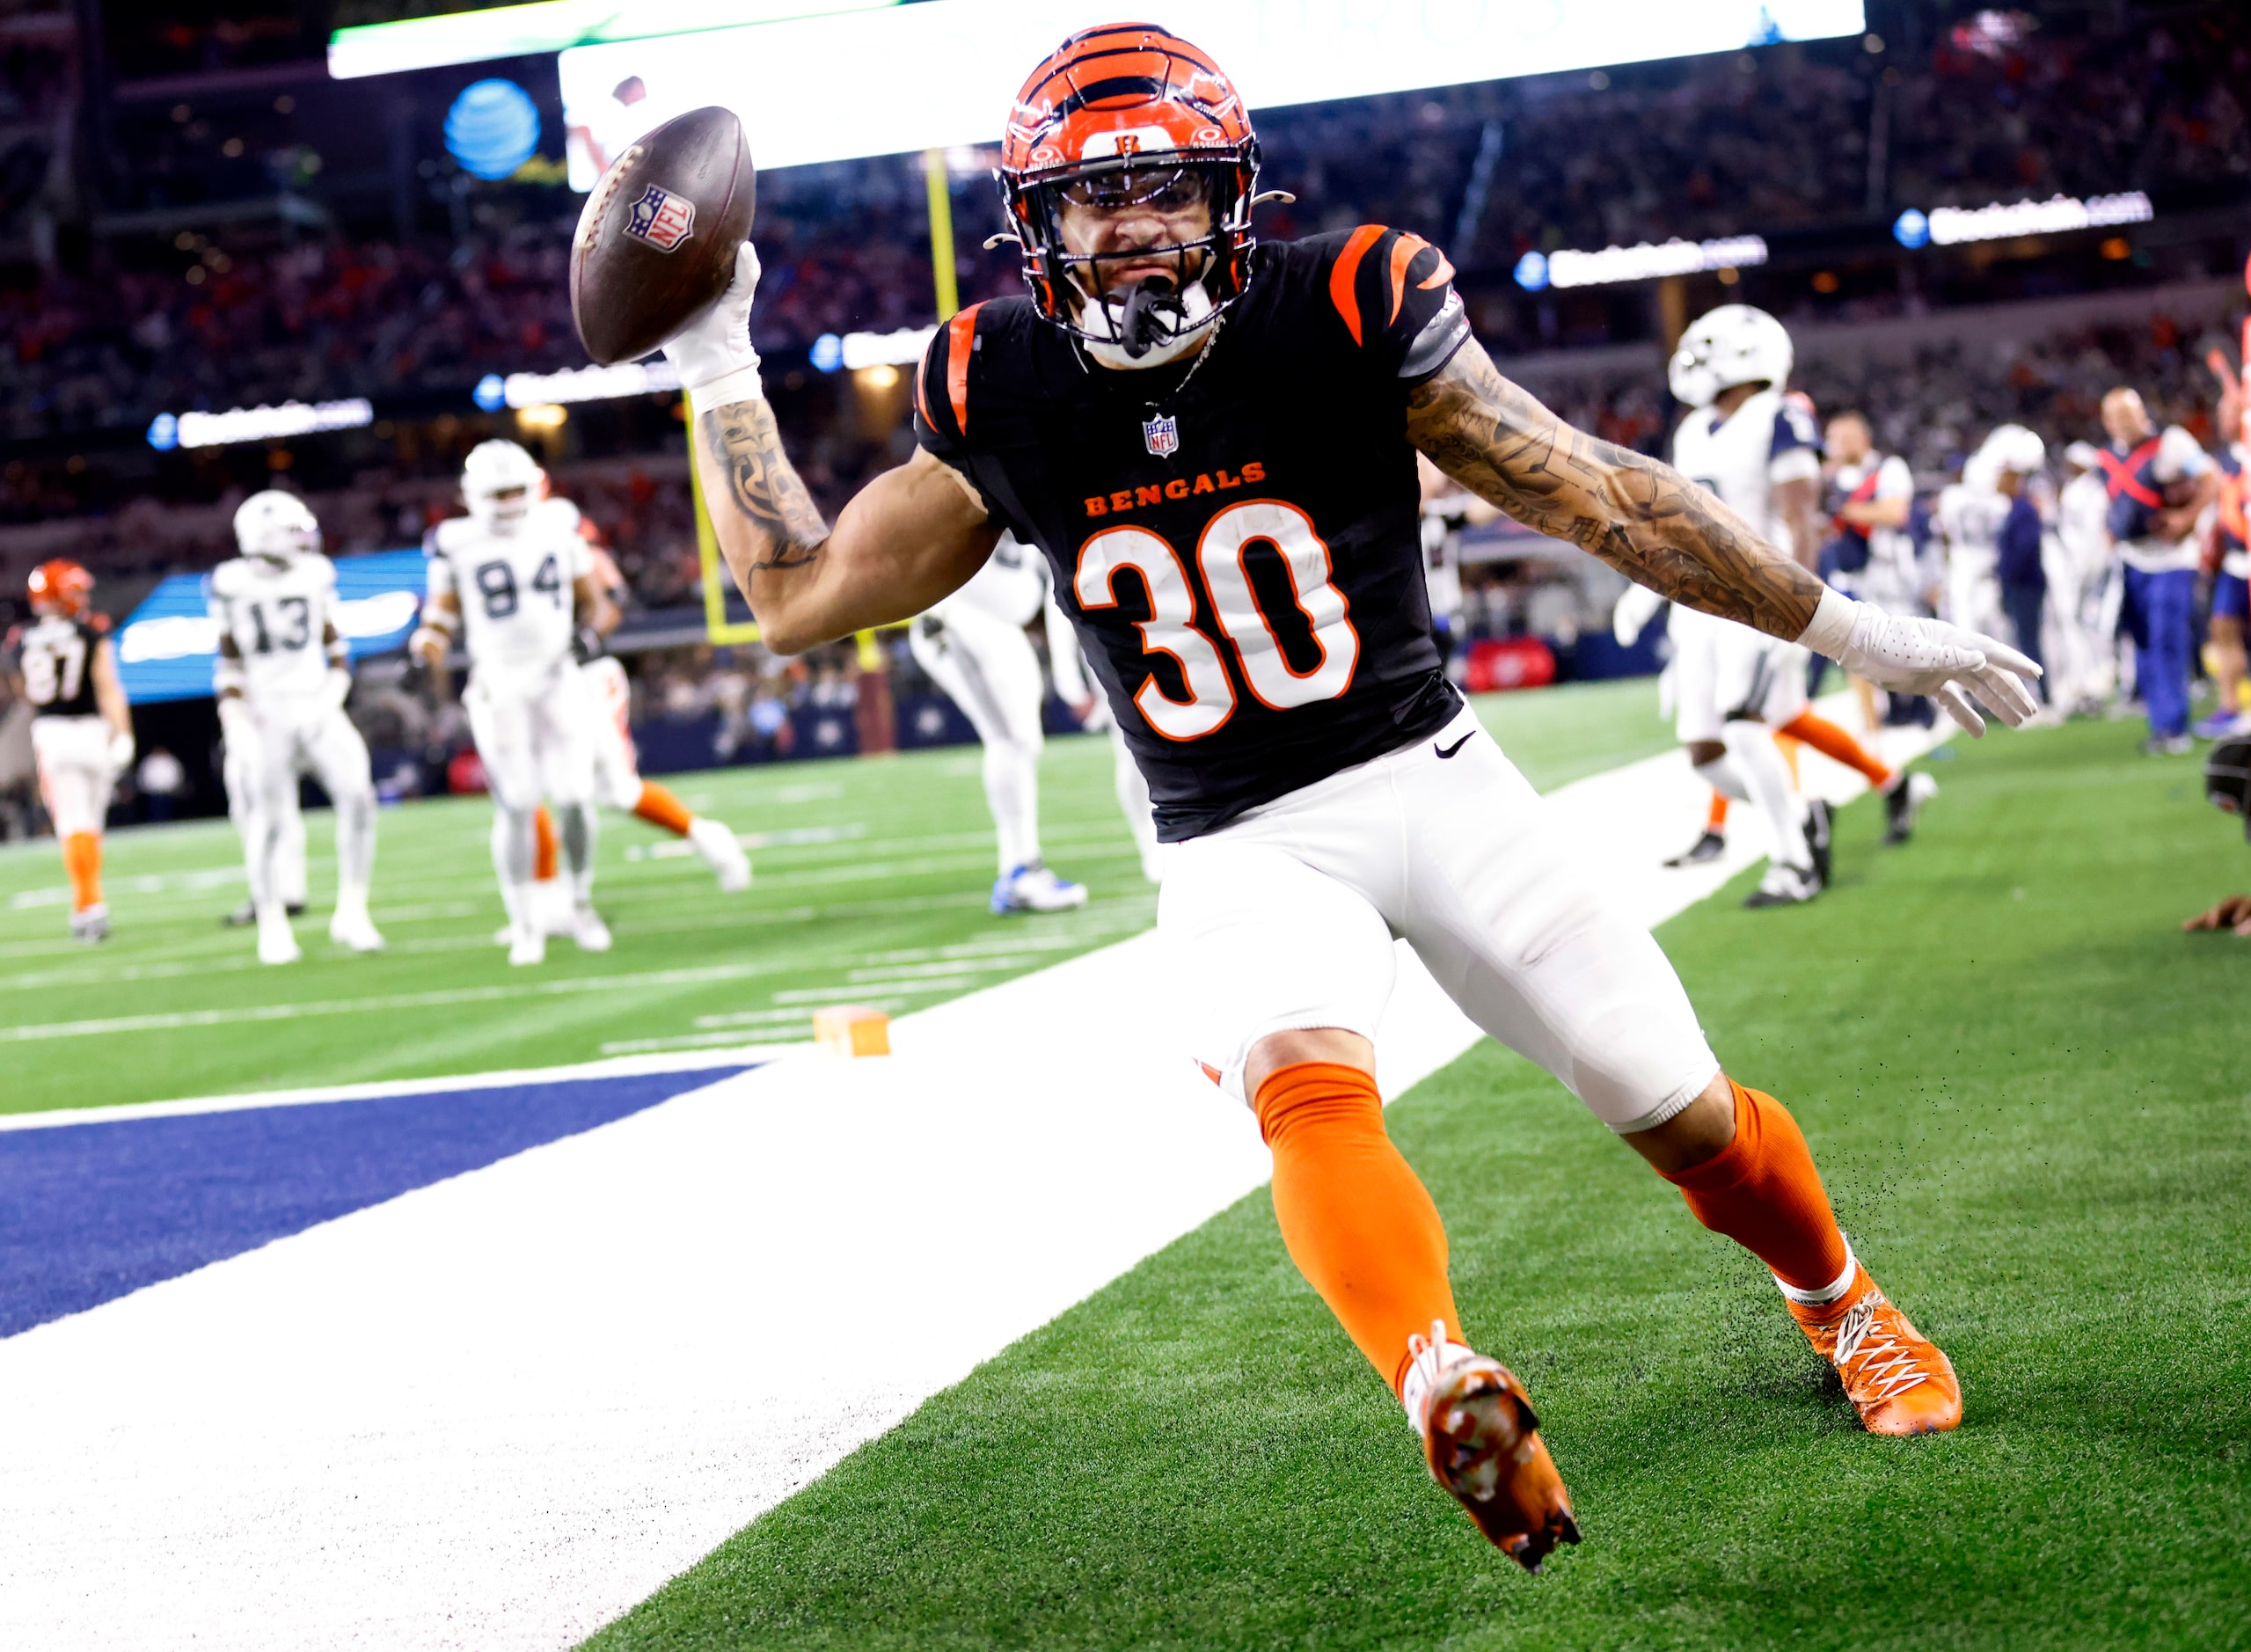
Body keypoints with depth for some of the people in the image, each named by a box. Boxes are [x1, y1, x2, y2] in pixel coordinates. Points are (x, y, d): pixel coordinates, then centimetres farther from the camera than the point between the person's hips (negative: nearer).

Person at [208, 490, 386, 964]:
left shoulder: (315, 576, 6)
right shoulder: (232, 587, -3)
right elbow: (229, 664, 1)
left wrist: (334, 693, -1)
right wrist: (236, 724, -7)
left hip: (316, 707, 3)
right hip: (265, 716, -3)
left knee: (356, 794, -12)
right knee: (268, 822, -2)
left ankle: (351, 913, -3)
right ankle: (272, 925, 12)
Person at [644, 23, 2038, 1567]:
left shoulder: (1346, 316, -13)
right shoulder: (1003, 399, -5)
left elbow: (1597, 496, -6)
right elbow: (801, 597, 4)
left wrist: (1853, 628, -1)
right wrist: (717, 363, 0)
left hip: (1433, 781, 0)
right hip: (1241, 850, 0)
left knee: (1686, 1116, 3)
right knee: (1309, 1086, -33)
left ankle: (1841, 1300, 35)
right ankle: (1444, 1384, -56)